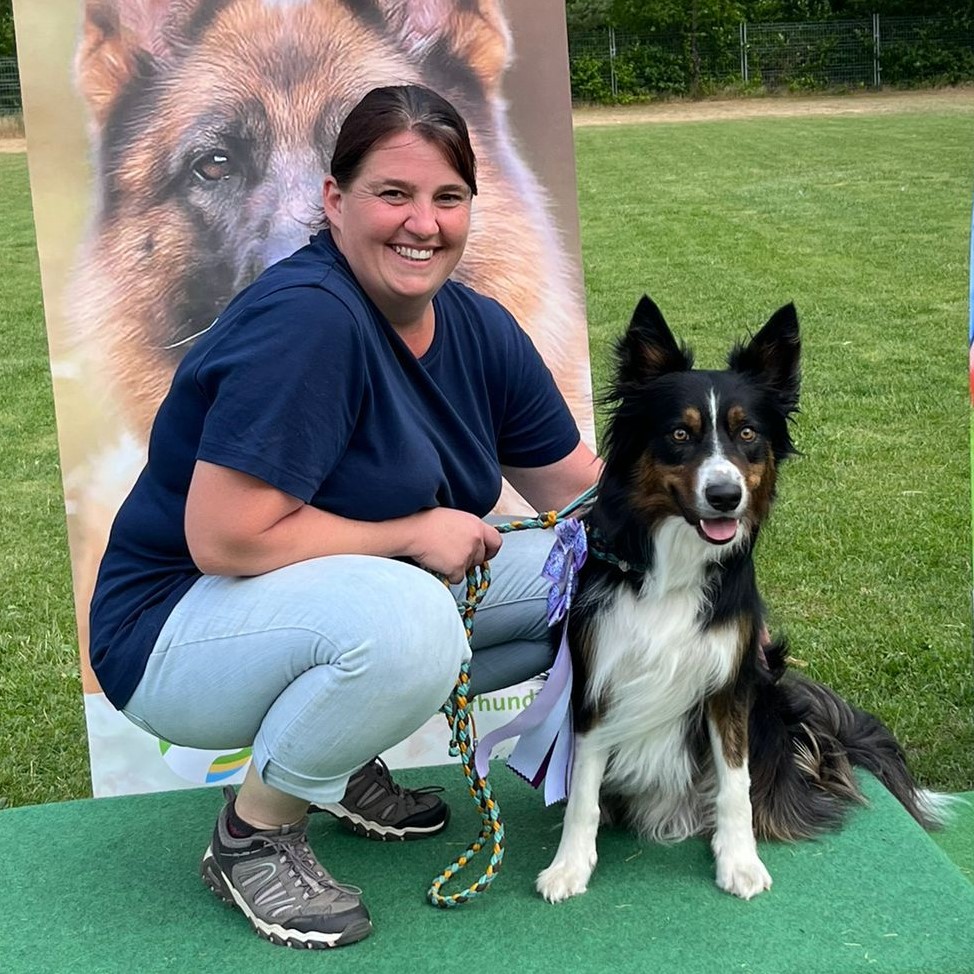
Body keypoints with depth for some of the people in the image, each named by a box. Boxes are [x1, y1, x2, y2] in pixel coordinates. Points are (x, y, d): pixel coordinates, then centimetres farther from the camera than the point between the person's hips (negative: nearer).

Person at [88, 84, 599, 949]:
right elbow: (224, 540, -30)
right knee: (405, 620, -37)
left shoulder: (479, 329, -1)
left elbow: (586, 492, 4)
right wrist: (414, 533, -21)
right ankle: (254, 833, -8)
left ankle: (343, 761, 11)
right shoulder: (305, 320, -26)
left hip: (365, 604, 9)